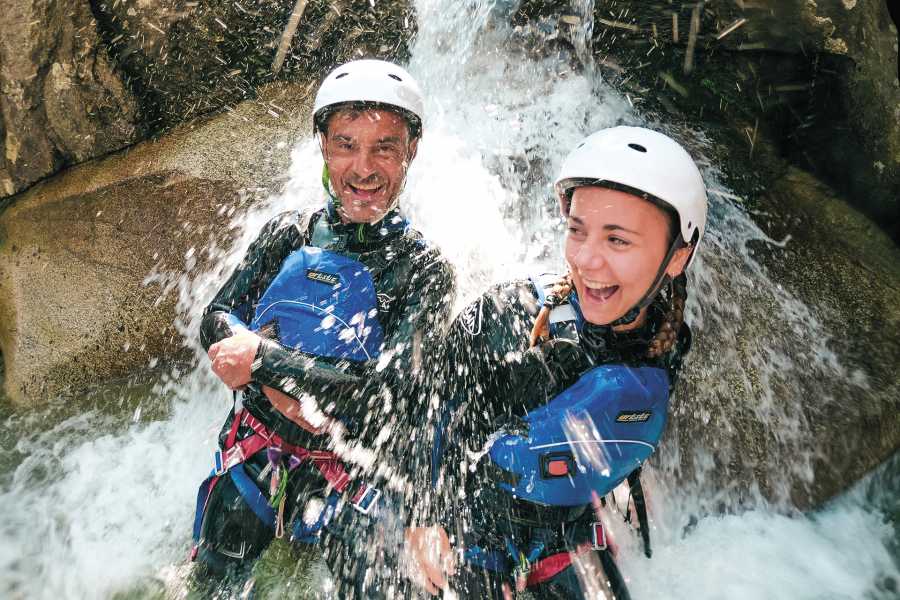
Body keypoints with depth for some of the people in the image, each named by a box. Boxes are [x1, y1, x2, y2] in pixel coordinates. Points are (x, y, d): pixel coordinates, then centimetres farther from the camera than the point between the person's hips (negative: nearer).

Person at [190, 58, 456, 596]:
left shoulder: (424, 270, -14)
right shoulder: (290, 233, -3)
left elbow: (391, 394, -23)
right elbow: (218, 319, -1)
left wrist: (264, 360, -23)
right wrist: (278, 386, -21)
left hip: (351, 481, -3)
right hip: (252, 457, 4)